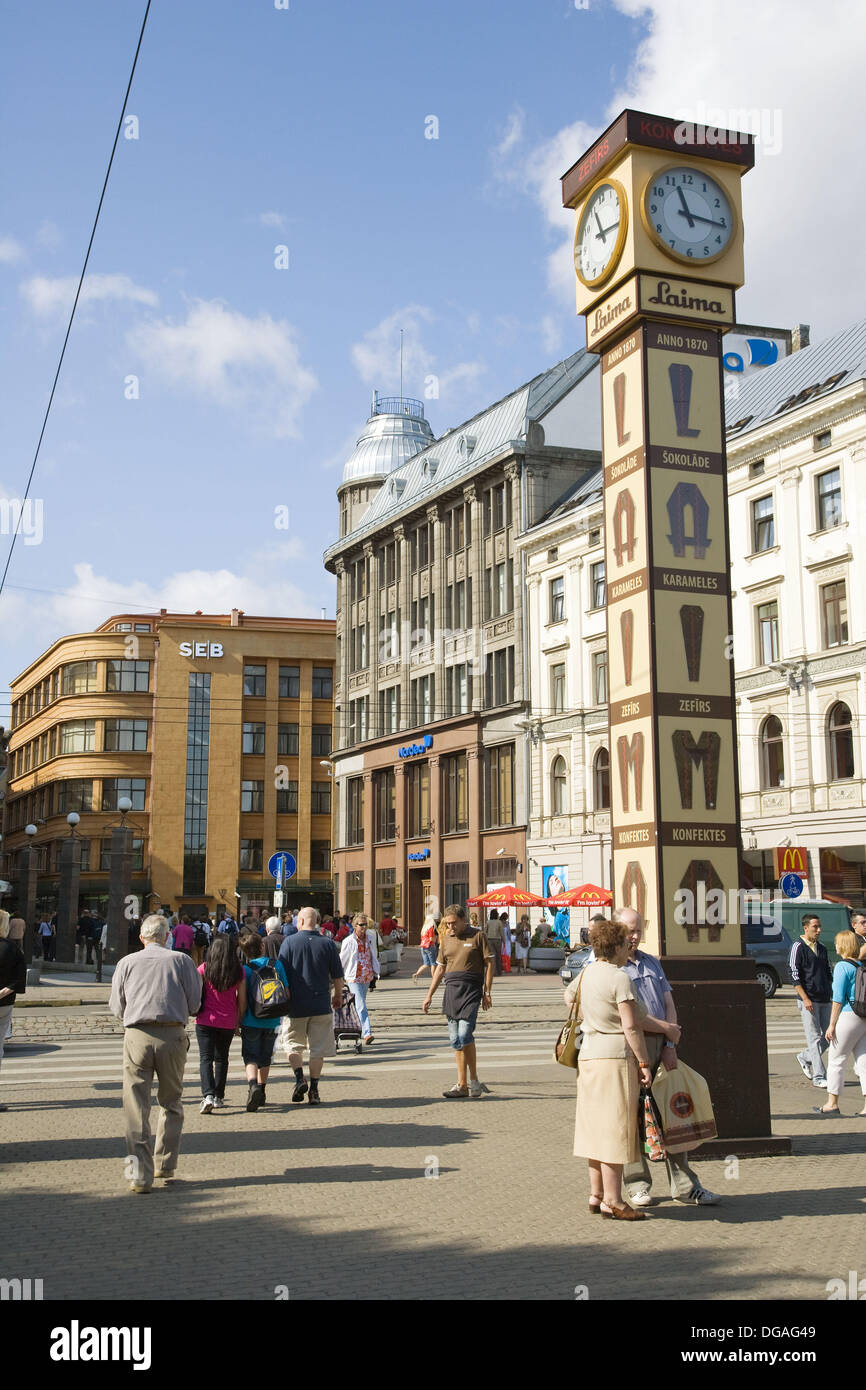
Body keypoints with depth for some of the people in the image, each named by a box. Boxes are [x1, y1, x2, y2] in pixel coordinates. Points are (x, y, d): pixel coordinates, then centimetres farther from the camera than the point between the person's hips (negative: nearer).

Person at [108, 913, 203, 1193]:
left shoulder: (127, 963, 8)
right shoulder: (181, 960, 4)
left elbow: (117, 1007, 12)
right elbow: (194, 1004, 5)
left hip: (137, 1035, 0)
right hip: (172, 1035, 0)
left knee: (136, 1107, 1)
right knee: (171, 1103, 17)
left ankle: (140, 1173, -6)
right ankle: (166, 1163, 21)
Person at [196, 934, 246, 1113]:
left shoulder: (204, 969, -6)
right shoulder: (239, 972, -3)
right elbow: (242, 1000, 0)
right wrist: (239, 1022, 12)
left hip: (205, 1020, -2)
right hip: (228, 1022, 2)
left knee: (206, 1058, -1)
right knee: (221, 1058, 18)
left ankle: (208, 1095, -19)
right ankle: (219, 1097, 22)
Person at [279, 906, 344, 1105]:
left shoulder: (289, 942, -5)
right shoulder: (327, 943, -2)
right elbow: (337, 976, 4)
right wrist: (338, 995, 20)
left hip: (296, 1004, -1)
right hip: (321, 1005, 1)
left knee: (293, 1044, 15)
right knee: (318, 1049, 8)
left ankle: (299, 1078, -3)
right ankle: (313, 1089, 8)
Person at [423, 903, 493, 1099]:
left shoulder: (477, 936, 1)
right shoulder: (447, 939, 16)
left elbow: (489, 963, 0)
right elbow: (440, 968, 20)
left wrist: (487, 992, -5)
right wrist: (429, 995, 16)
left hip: (471, 990, -5)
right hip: (451, 990, 6)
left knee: (465, 1035, -15)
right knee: (455, 1040, 4)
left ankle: (473, 1080, -1)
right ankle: (462, 1085, 8)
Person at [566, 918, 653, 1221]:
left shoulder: (586, 973, 10)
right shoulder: (619, 978, -14)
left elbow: (568, 996, 31)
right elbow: (631, 1026, -16)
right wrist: (644, 1063, -10)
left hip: (589, 1056, 9)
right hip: (616, 1057, -8)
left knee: (597, 1127, 13)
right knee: (615, 1129, -5)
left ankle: (596, 1195, 20)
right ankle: (612, 1202, -2)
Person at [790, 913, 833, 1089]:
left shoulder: (822, 949, 16)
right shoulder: (798, 947, -5)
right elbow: (794, 975, -10)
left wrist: (832, 995, 14)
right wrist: (805, 998, -16)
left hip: (825, 1000, 7)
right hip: (809, 1000, -6)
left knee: (827, 1037, 7)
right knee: (814, 1038, -5)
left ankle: (804, 1057, 29)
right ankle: (819, 1076, -2)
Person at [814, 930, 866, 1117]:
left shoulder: (842, 967, -11)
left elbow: (838, 998, -14)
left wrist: (832, 1025, -10)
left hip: (848, 1017, -7)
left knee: (836, 1061, 4)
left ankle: (832, 1104, 10)